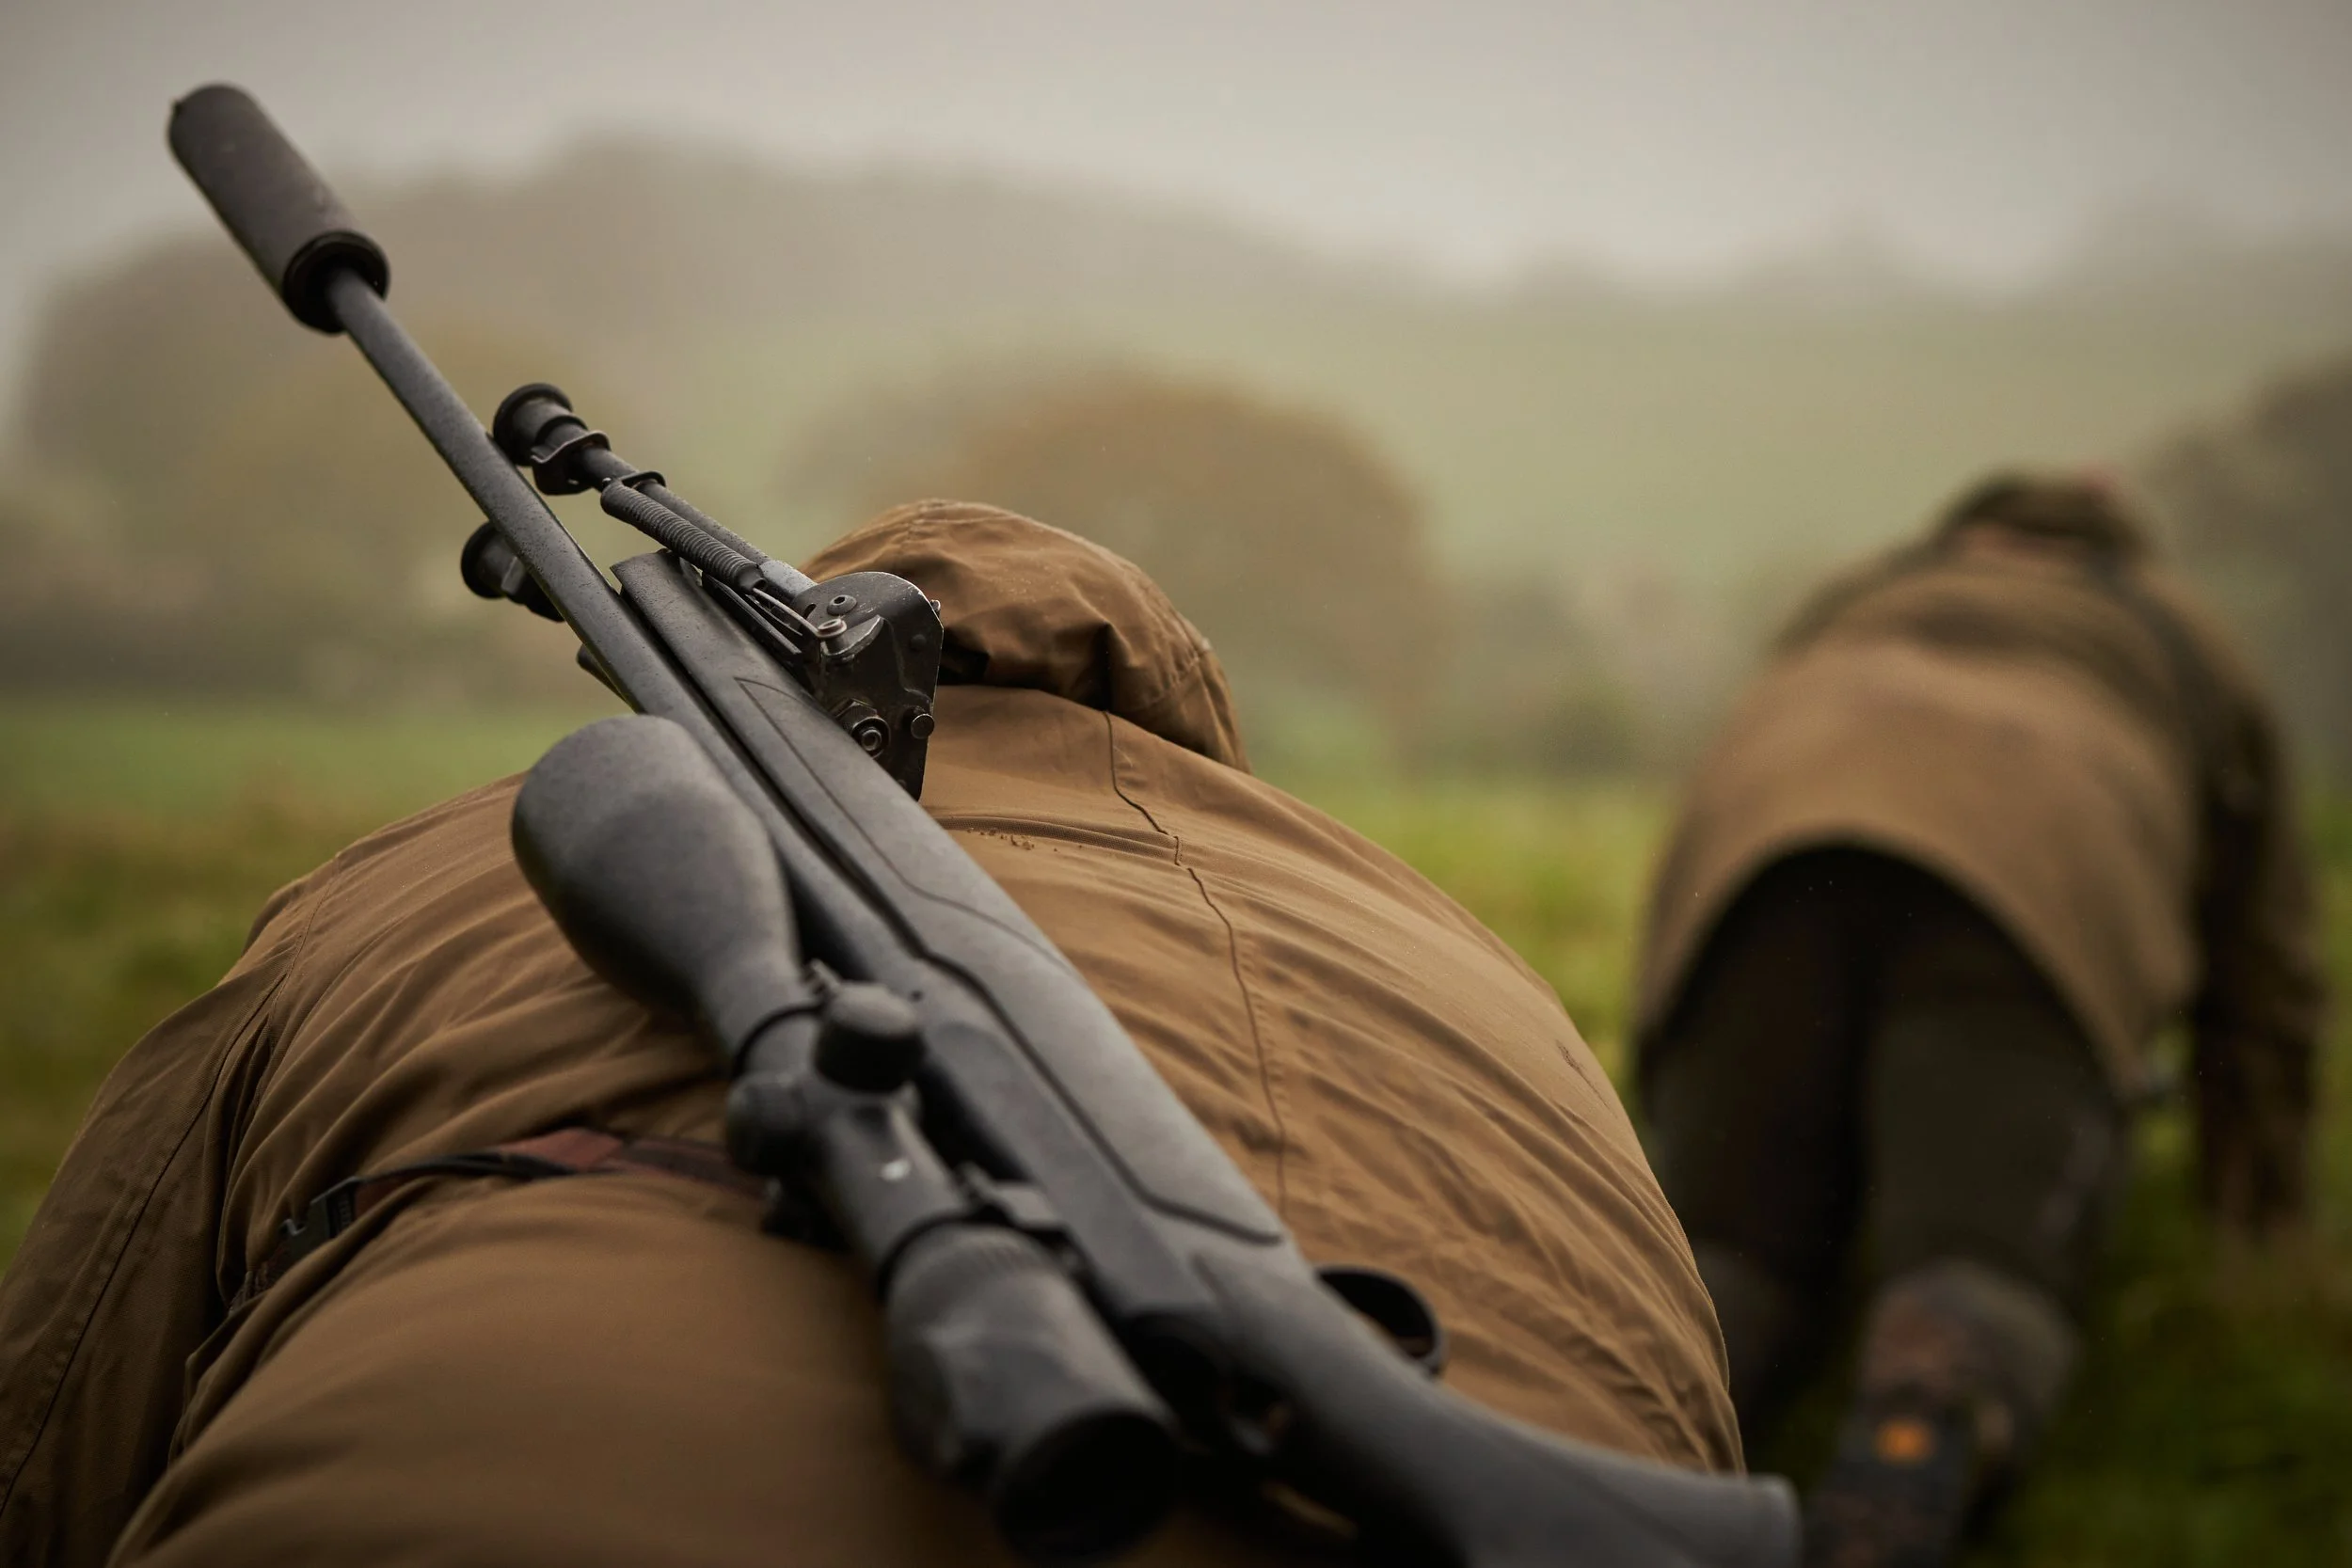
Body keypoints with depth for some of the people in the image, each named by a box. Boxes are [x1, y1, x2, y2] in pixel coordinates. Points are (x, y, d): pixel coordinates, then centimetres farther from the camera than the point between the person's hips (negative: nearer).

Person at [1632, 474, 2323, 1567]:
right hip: (2034, 870, -2)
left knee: (1724, 1248, 4)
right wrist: (2255, 1231, 50)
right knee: (1985, 1284, -11)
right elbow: (2261, 984, 40)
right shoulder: (2184, 648, 38)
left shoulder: (1848, 606, 43)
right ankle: (1913, 1443, -47)